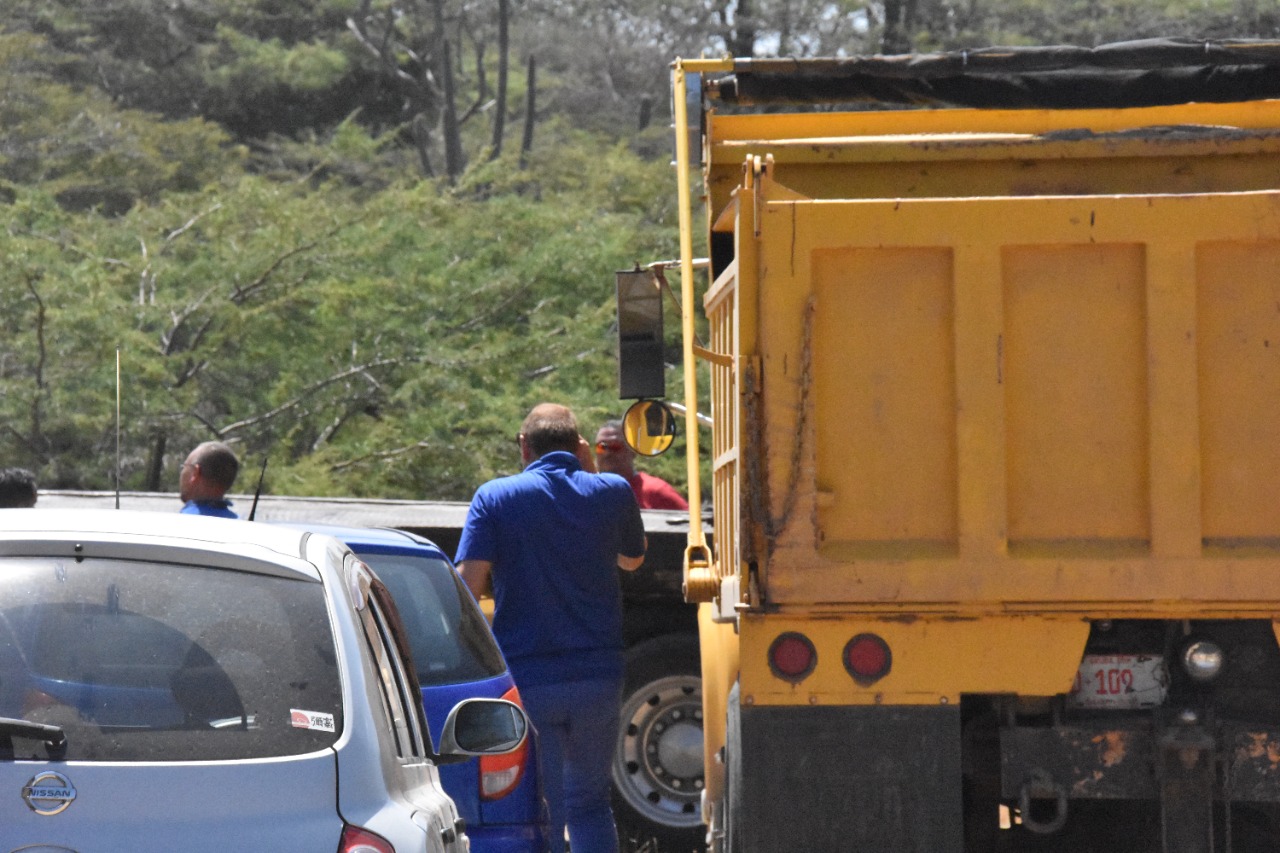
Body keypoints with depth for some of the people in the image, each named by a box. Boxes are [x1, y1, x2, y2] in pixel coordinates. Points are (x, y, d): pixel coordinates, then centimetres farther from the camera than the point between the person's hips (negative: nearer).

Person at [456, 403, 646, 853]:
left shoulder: (495, 498, -3)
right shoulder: (612, 493, 3)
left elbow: (467, 589, -11)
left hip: (524, 680, -2)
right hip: (597, 677, 2)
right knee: (590, 806, 17)